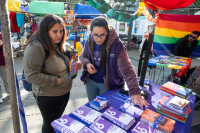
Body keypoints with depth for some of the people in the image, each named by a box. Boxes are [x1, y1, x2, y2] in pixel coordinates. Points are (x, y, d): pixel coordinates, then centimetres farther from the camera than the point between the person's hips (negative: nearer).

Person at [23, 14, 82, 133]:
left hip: (65, 92, 8)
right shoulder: (35, 47, -24)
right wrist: (57, 81, -24)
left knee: (58, 121, 26)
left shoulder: (57, 45, 5)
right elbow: (31, 76, -27)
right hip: (48, 96, -8)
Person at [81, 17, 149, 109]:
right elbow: (84, 57, 9)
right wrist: (87, 64, -15)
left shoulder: (116, 45, -24)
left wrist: (134, 91, -39)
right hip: (90, 81, 4)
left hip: (108, 84, -4)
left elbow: (127, 69, -29)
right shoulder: (89, 42, -10)